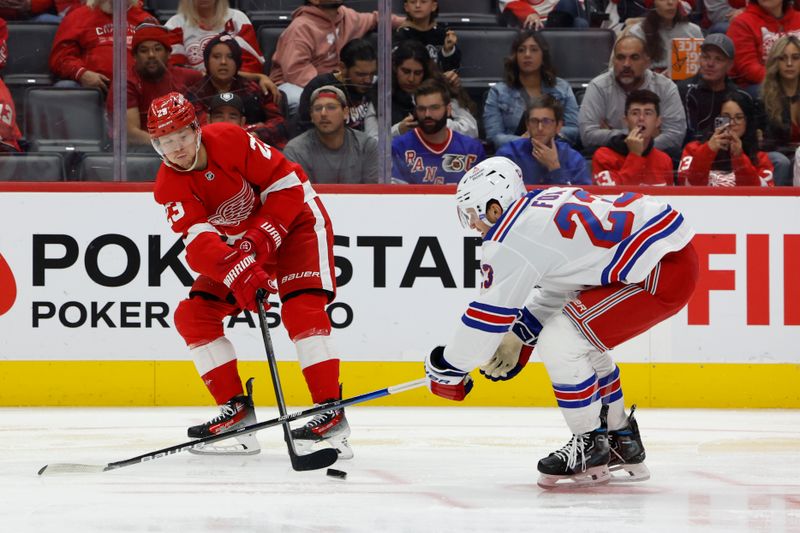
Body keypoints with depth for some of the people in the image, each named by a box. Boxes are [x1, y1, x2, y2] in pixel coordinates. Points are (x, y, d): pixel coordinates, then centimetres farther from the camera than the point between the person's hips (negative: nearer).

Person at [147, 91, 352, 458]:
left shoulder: (231, 140, -24)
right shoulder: (169, 187, -15)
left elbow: (287, 184, -20)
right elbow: (200, 243, -29)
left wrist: (261, 237, -28)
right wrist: (237, 273, -47)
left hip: (295, 221, -6)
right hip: (235, 246, 6)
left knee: (301, 308, -24)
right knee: (193, 315, -6)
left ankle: (332, 414, -28)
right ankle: (236, 408, -3)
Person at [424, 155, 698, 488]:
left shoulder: (512, 236, -11)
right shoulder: (546, 204, 18)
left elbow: (489, 313, -8)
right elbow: (560, 286, 29)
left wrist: (448, 366, 4)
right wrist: (519, 339, 29)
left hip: (663, 269, -10)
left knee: (558, 344, -8)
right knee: (580, 341, 22)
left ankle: (590, 448, 4)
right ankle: (622, 444, 29)